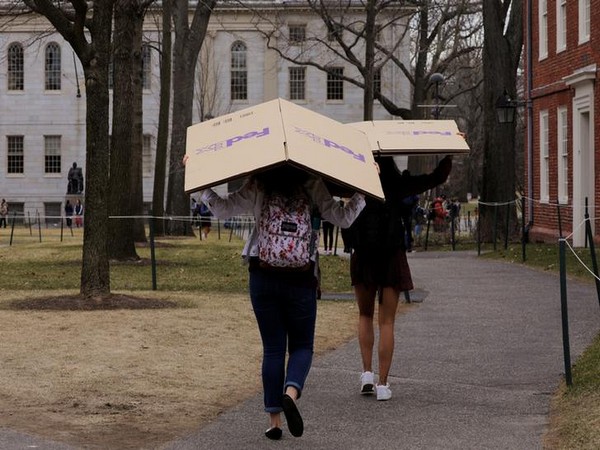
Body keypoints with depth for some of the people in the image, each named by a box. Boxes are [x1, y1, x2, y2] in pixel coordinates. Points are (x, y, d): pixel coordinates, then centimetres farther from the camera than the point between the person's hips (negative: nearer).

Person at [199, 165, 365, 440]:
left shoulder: (258, 185, -3)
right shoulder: (312, 185, -5)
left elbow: (222, 209, -4)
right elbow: (342, 218, -5)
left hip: (263, 278, 1)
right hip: (301, 280, -1)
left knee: (272, 348, 9)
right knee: (302, 345, 12)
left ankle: (274, 420, 6)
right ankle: (291, 392, -18)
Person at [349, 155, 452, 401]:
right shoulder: (397, 186, -3)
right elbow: (438, 176, 1)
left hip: (362, 258, 1)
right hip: (392, 258, -1)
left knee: (365, 316, 20)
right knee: (386, 322, 4)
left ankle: (367, 372, 7)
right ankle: (383, 384, 0)